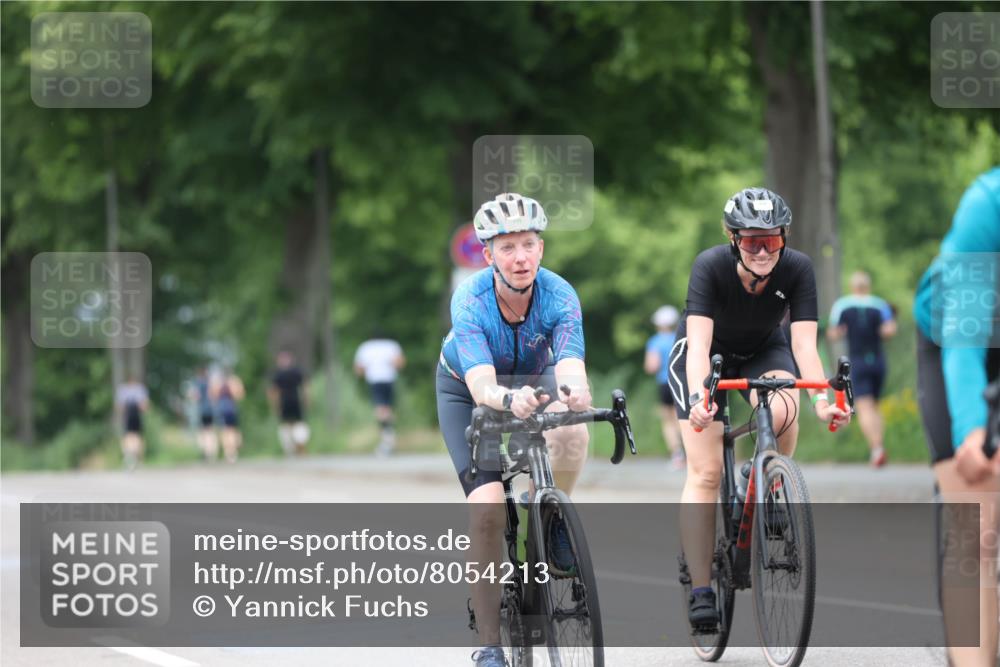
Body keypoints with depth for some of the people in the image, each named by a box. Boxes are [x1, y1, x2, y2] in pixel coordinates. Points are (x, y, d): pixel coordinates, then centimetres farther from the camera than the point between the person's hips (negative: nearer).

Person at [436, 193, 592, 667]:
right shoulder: (470, 300, -34)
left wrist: (574, 392, -69)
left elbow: (570, 366, -44)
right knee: (487, 507, -19)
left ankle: (554, 522, -4)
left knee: (571, 434, -34)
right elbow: (481, 384, -46)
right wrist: (508, 400, -69)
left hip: (532, 379, 1)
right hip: (465, 388, -1)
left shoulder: (559, 295, -30)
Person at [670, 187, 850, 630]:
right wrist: (699, 400, -56)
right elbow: (699, 343, -40)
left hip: (764, 352, 2)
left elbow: (804, 343, -31)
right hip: (708, 356, -2)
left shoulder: (796, 269, -26)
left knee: (782, 412, -33)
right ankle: (700, 592, -9)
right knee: (705, 473, -12)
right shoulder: (710, 266, -31)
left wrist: (820, 399, -47)